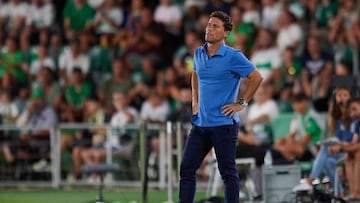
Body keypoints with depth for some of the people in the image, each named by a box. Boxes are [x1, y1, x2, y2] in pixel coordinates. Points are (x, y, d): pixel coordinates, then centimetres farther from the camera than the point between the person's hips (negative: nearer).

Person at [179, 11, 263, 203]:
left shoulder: (233, 57, -12)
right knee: (186, 169, 4)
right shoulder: (199, 53, 8)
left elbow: (256, 78, -12)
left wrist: (241, 103, -11)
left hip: (223, 124, -6)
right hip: (200, 123, 6)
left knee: (228, 172, 0)